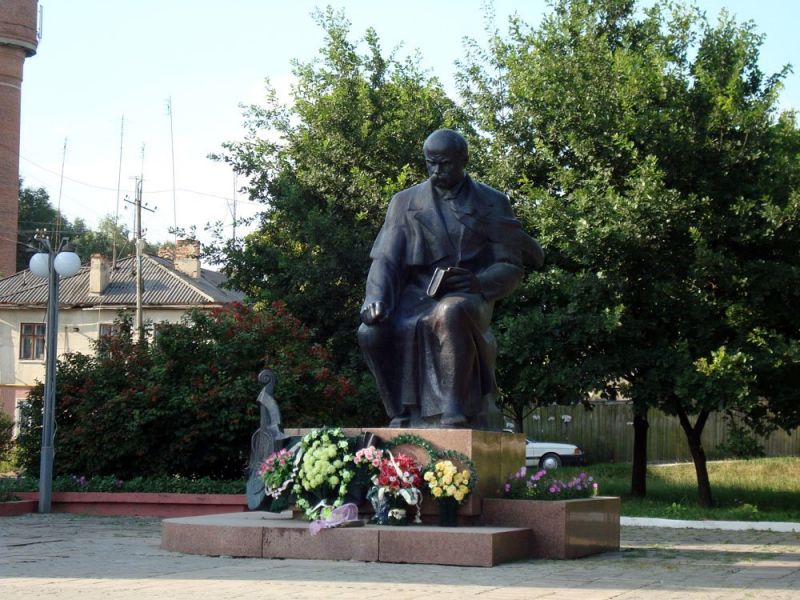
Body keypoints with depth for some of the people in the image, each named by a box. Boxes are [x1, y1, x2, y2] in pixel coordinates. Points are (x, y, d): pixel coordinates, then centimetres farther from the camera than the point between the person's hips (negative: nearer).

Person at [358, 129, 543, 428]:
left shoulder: (491, 203, 10)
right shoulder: (405, 202, 14)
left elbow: (511, 267, 4)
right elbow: (385, 259, 6)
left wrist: (477, 282, -18)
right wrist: (376, 300, -15)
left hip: (467, 298, -2)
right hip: (416, 297, 3)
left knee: (450, 315, -41)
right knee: (372, 332, -30)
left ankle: (454, 415, -41)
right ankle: (402, 415, -18)